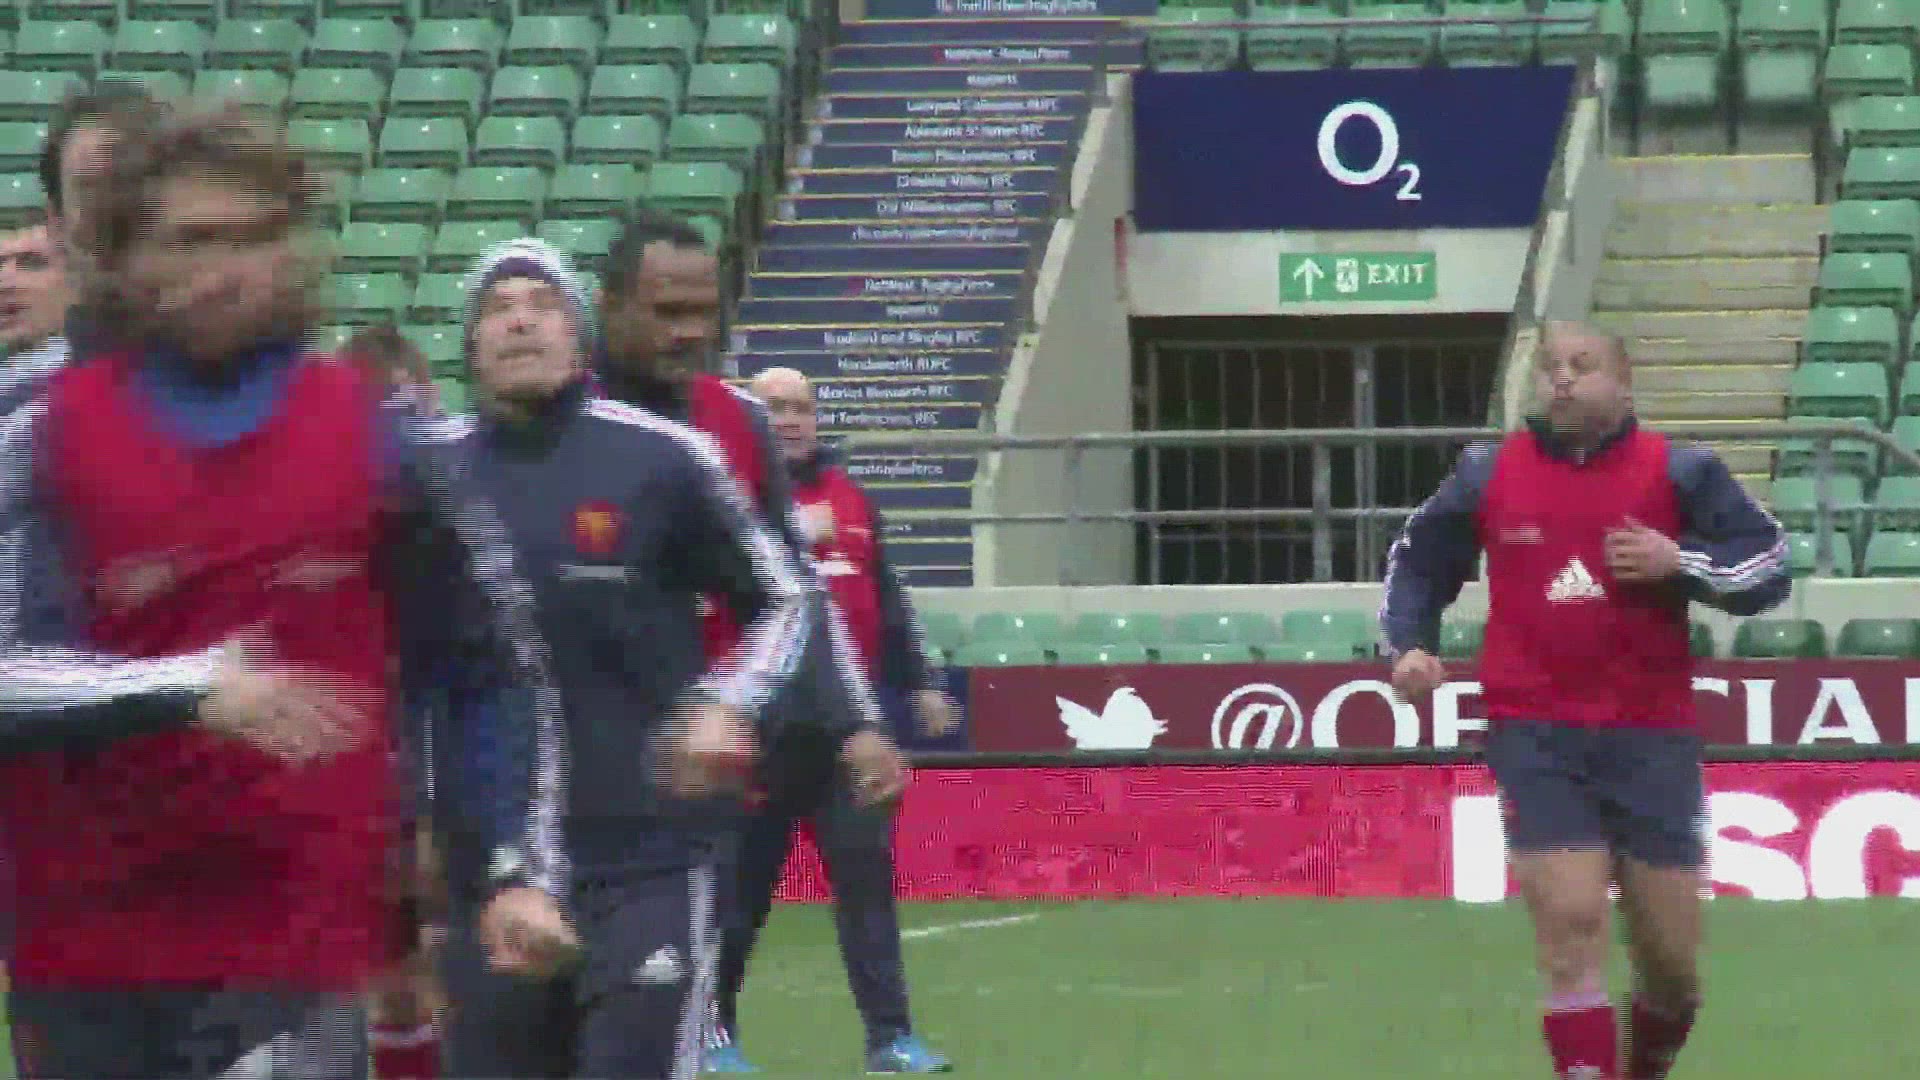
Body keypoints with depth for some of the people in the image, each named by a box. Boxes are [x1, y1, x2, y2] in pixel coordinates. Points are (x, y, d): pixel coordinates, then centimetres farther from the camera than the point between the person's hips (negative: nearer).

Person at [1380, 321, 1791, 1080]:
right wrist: (1409, 644, 2)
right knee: (1571, 929, -14)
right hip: (1537, 734, -1)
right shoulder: (1488, 475, 4)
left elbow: (1767, 567, 0)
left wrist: (1680, 564, -16)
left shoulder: (1677, 472, 0)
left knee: (1670, 958, 6)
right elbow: (1417, 560, 18)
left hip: (1650, 737, 1)